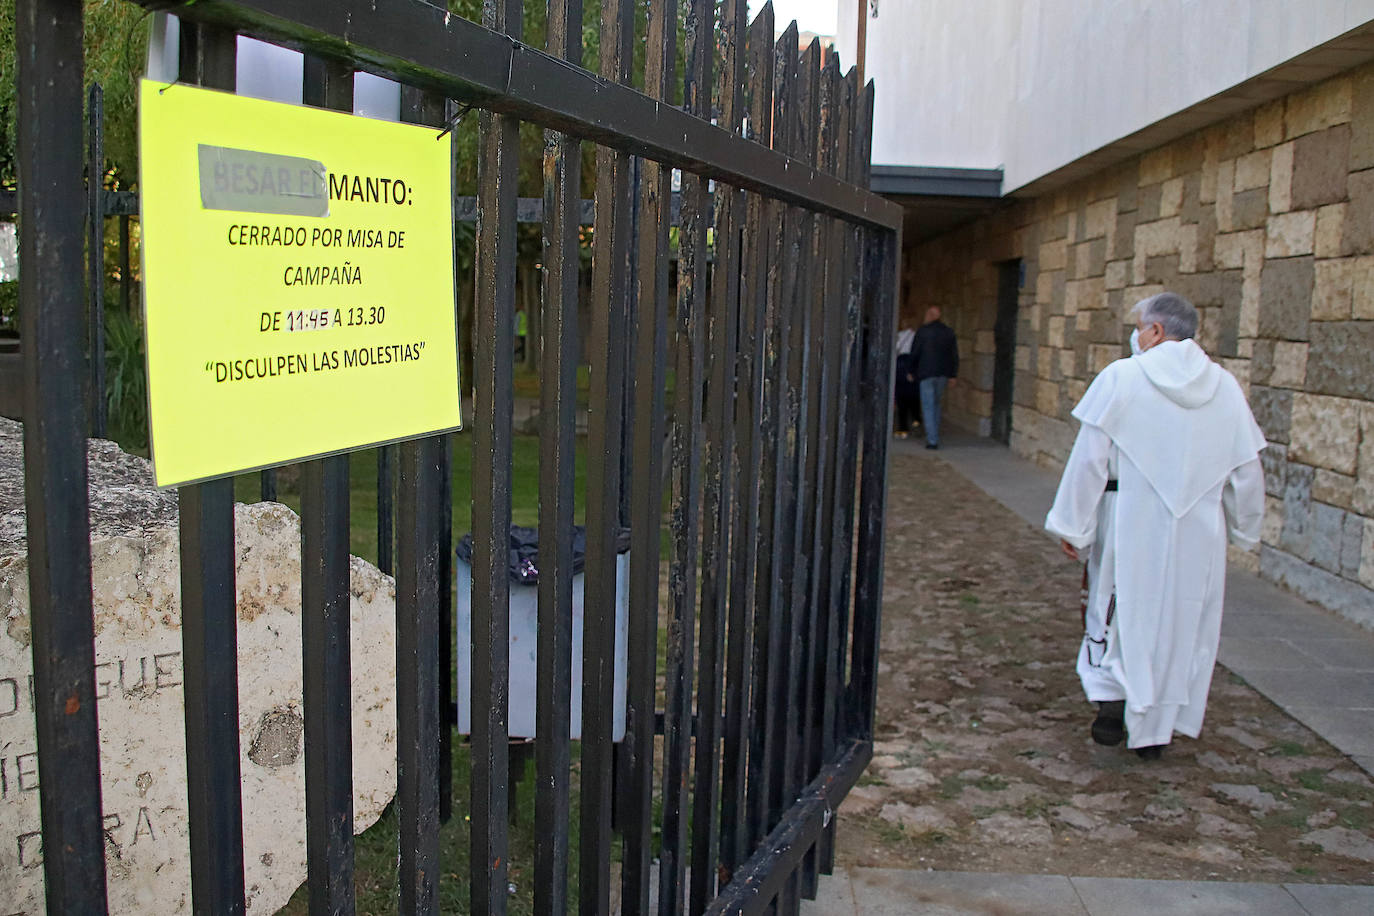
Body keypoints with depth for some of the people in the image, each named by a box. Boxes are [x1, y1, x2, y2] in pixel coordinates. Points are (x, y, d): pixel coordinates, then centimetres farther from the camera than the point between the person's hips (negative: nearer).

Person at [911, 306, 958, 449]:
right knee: (936, 404, 20)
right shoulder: (949, 332, 6)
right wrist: (953, 374, 10)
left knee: (928, 406, -2)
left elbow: (915, 352, -5)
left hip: (926, 373, -5)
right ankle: (934, 435, 22)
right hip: (943, 374, 5)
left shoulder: (923, 331, -6)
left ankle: (932, 440, -8)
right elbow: (954, 355, 6)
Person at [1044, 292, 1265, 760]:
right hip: (1198, 532, 3)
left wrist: (1072, 525, -3)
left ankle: (1113, 698, 0)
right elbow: (1247, 470, 8)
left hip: (1130, 523, -3)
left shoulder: (1121, 378, -9)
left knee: (1120, 610, 13)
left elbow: (1090, 458, -10)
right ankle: (1156, 728, 20)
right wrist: (1244, 529, 22)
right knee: (1181, 618, 13)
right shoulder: (1226, 387, 2)